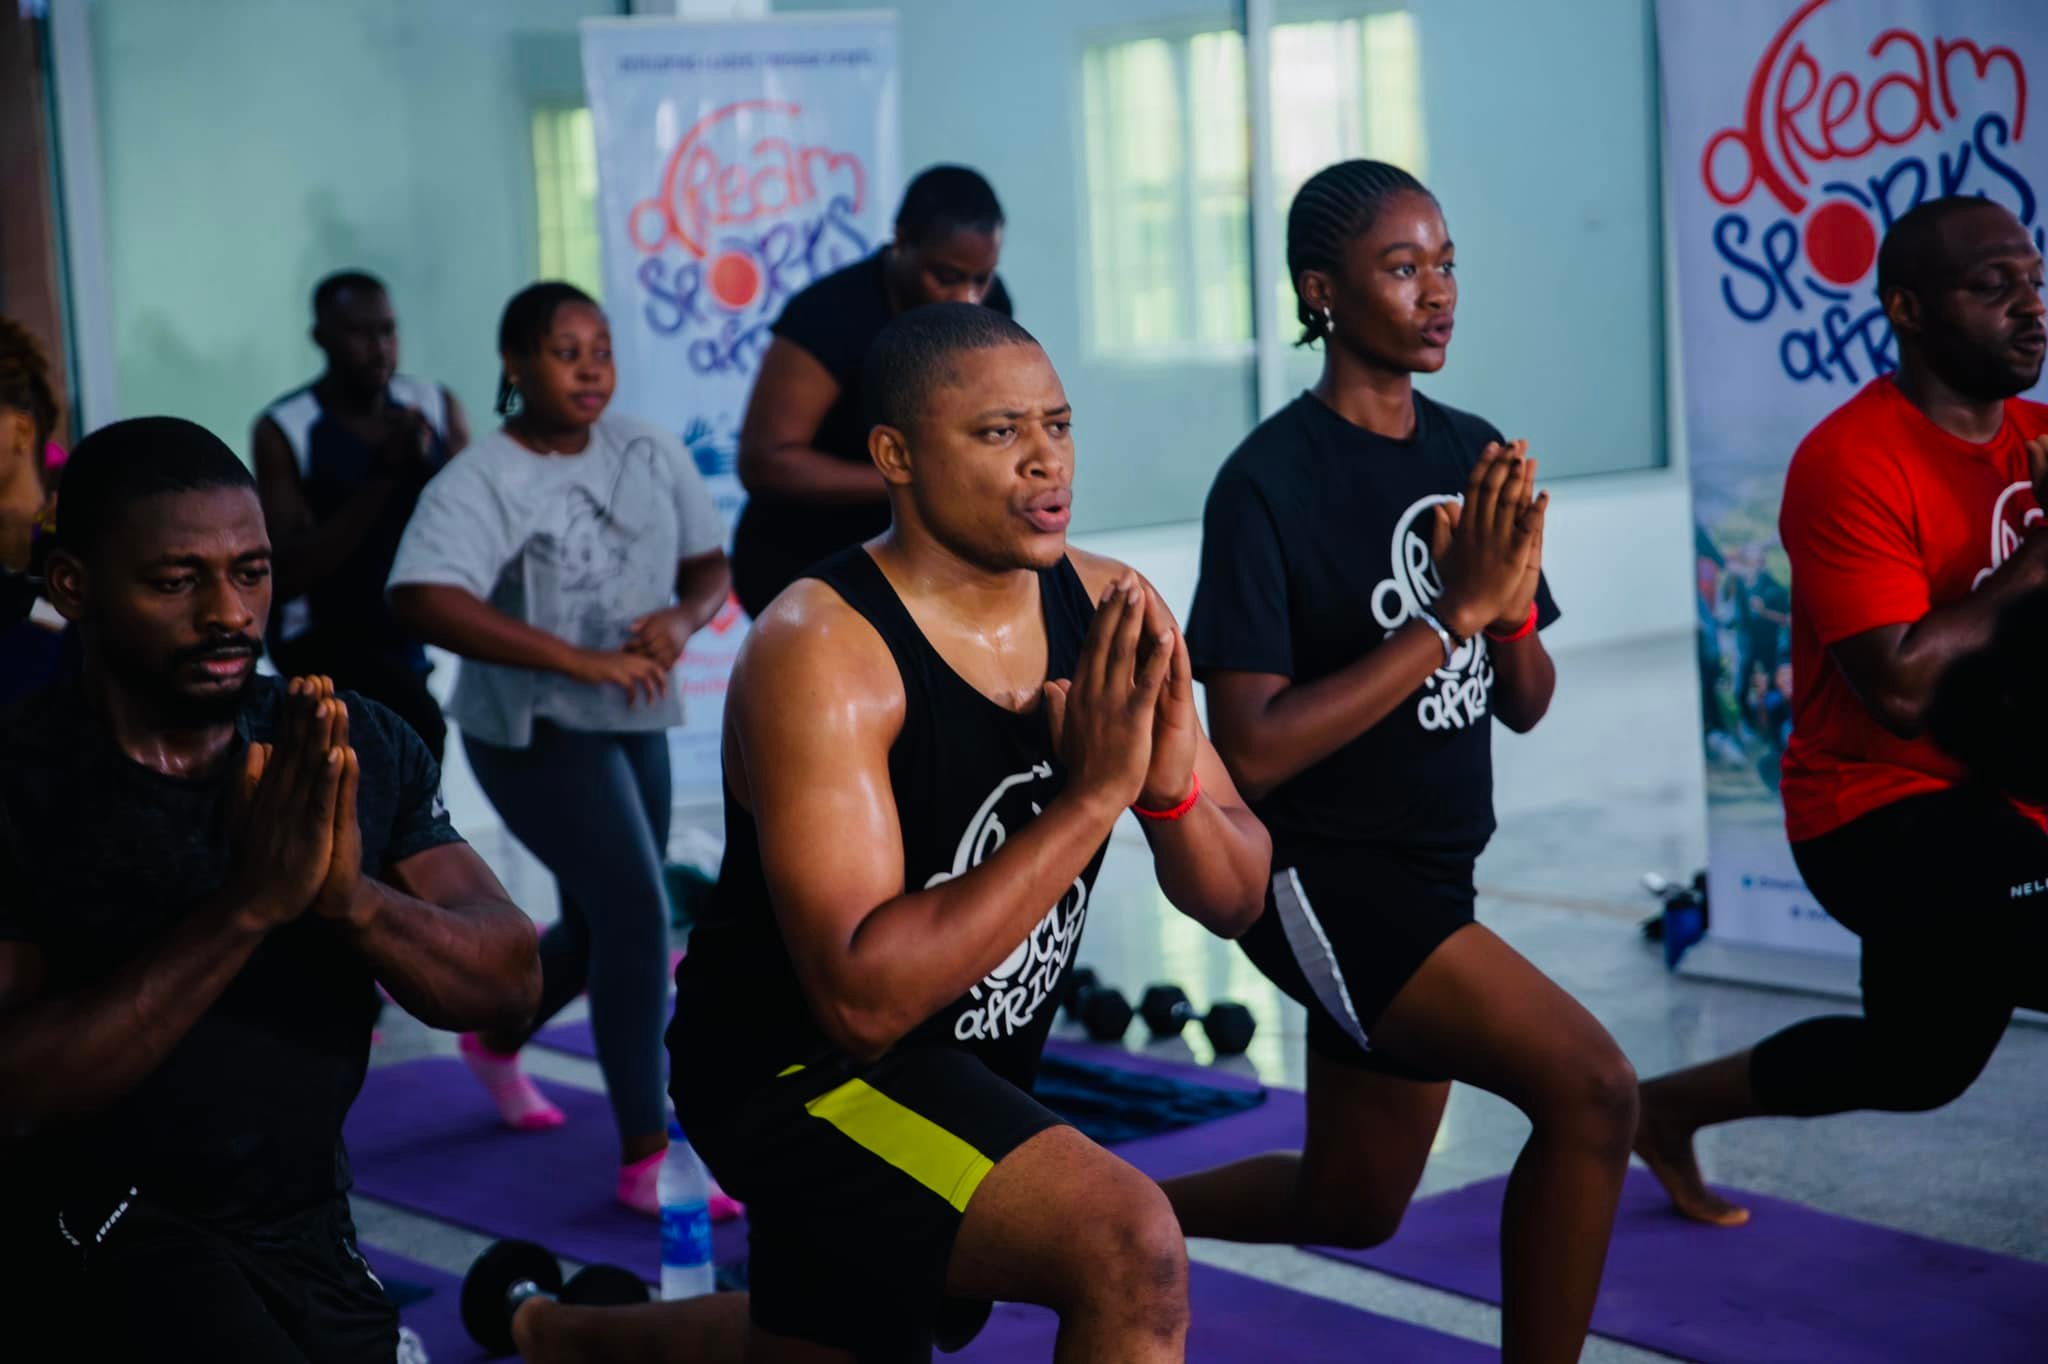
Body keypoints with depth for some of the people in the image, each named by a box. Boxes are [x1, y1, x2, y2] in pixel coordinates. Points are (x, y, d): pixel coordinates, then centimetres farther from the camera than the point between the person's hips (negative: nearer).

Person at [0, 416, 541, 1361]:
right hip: (104, 1236, -4)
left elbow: (510, 985, -7)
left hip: (309, 1232, 4)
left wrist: (352, 899, -26)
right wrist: (245, 908, -30)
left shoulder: (360, 750, -3)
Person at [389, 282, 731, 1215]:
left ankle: (497, 1040, 47)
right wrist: (584, 660, -36)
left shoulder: (648, 452, 2)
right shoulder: (479, 482, -17)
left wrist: (683, 619, -15)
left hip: (633, 722, 7)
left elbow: (709, 563, 10)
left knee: (600, 924, 17)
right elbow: (425, 601, -32)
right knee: (636, 909, -17)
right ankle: (646, 1158, -10)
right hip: (535, 729, -7)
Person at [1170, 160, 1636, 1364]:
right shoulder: (1271, 482, -16)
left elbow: (1524, 706, 8)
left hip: (1432, 879, 8)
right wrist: (1449, 620, -23)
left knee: (1352, 1208, 18)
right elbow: (1251, 749, -22)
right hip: (1324, 876, -8)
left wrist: (1510, 607, -14)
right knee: (1591, 1087, -22)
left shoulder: (1473, 453, 4)